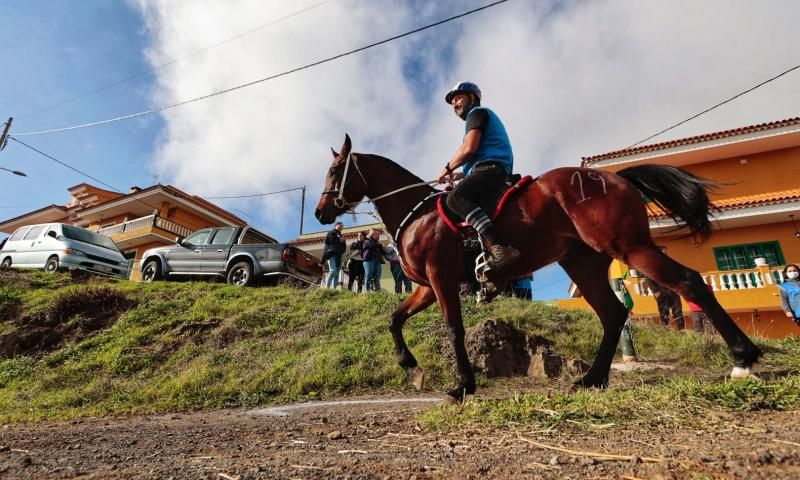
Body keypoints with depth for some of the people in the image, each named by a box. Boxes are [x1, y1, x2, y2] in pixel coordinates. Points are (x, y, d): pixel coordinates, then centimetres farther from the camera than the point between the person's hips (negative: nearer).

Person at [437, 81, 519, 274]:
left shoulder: (477, 112, 5)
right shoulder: (481, 117, 36)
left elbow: (469, 149, -11)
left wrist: (448, 168, 1)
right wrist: (459, 175, 23)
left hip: (490, 168, -11)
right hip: (489, 171, 11)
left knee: (455, 198, -30)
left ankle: (499, 248, -47)